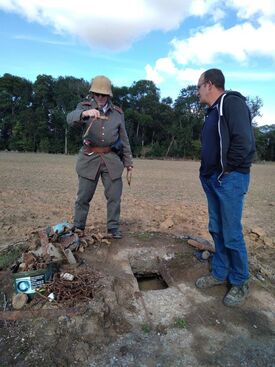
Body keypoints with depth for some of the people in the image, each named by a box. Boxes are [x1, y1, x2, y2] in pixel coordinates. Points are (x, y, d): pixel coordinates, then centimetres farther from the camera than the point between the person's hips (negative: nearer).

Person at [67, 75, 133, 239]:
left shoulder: (117, 112, 10)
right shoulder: (85, 107, 4)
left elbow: (124, 138, 13)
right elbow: (71, 118, -18)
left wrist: (128, 161, 11)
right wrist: (84, 113, -40)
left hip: (112, 158, 2)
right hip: (90, 158, -1)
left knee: (114, 195, 3)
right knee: (84, 196, 4)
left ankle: (113, 228, 17)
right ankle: (78, 227, 19)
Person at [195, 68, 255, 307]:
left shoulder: (232, 103, -9)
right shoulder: (213, 111, 18)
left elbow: (243, 142, -20)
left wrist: (225, 171, -14)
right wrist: (207, 173, 10)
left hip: (230, 180, -9)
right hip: (213, 180, 9)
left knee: (232, 234, -1)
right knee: (216, 229, 14)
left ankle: (240, 282, 19)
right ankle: (220, 273, 29)